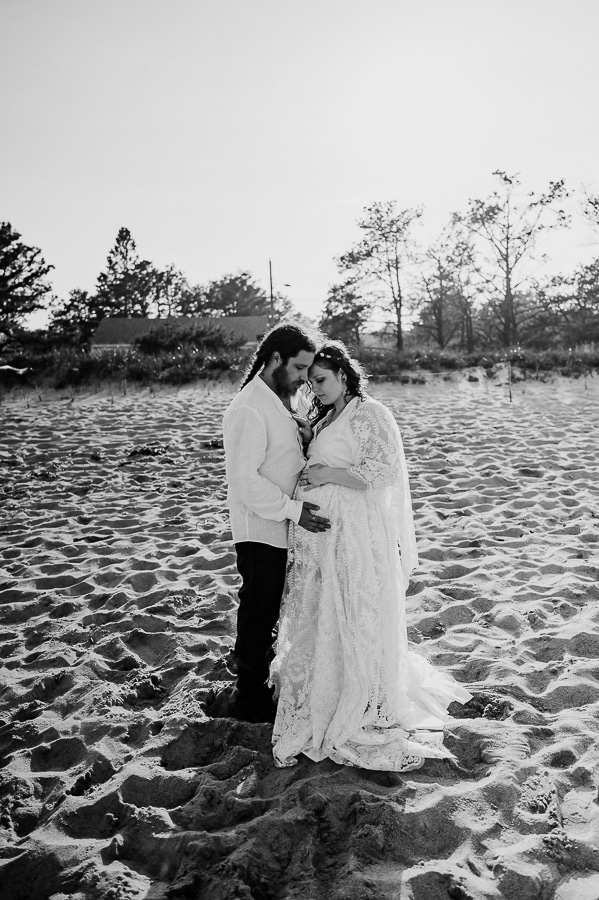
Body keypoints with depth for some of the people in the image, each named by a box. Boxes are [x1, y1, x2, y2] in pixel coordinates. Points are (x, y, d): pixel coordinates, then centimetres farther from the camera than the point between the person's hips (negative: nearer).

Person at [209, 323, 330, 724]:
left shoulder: (286, 402, 10)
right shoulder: (249, 409, -20)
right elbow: (245, 479, -24)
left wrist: (306, 435, 0)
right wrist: (293, 510, -26)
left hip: (283, 528, 9)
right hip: (260, 531, -9)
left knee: (268, 612, 19)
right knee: (259, 613, 4)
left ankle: (255, 686, 34)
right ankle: (252, 699, 20)